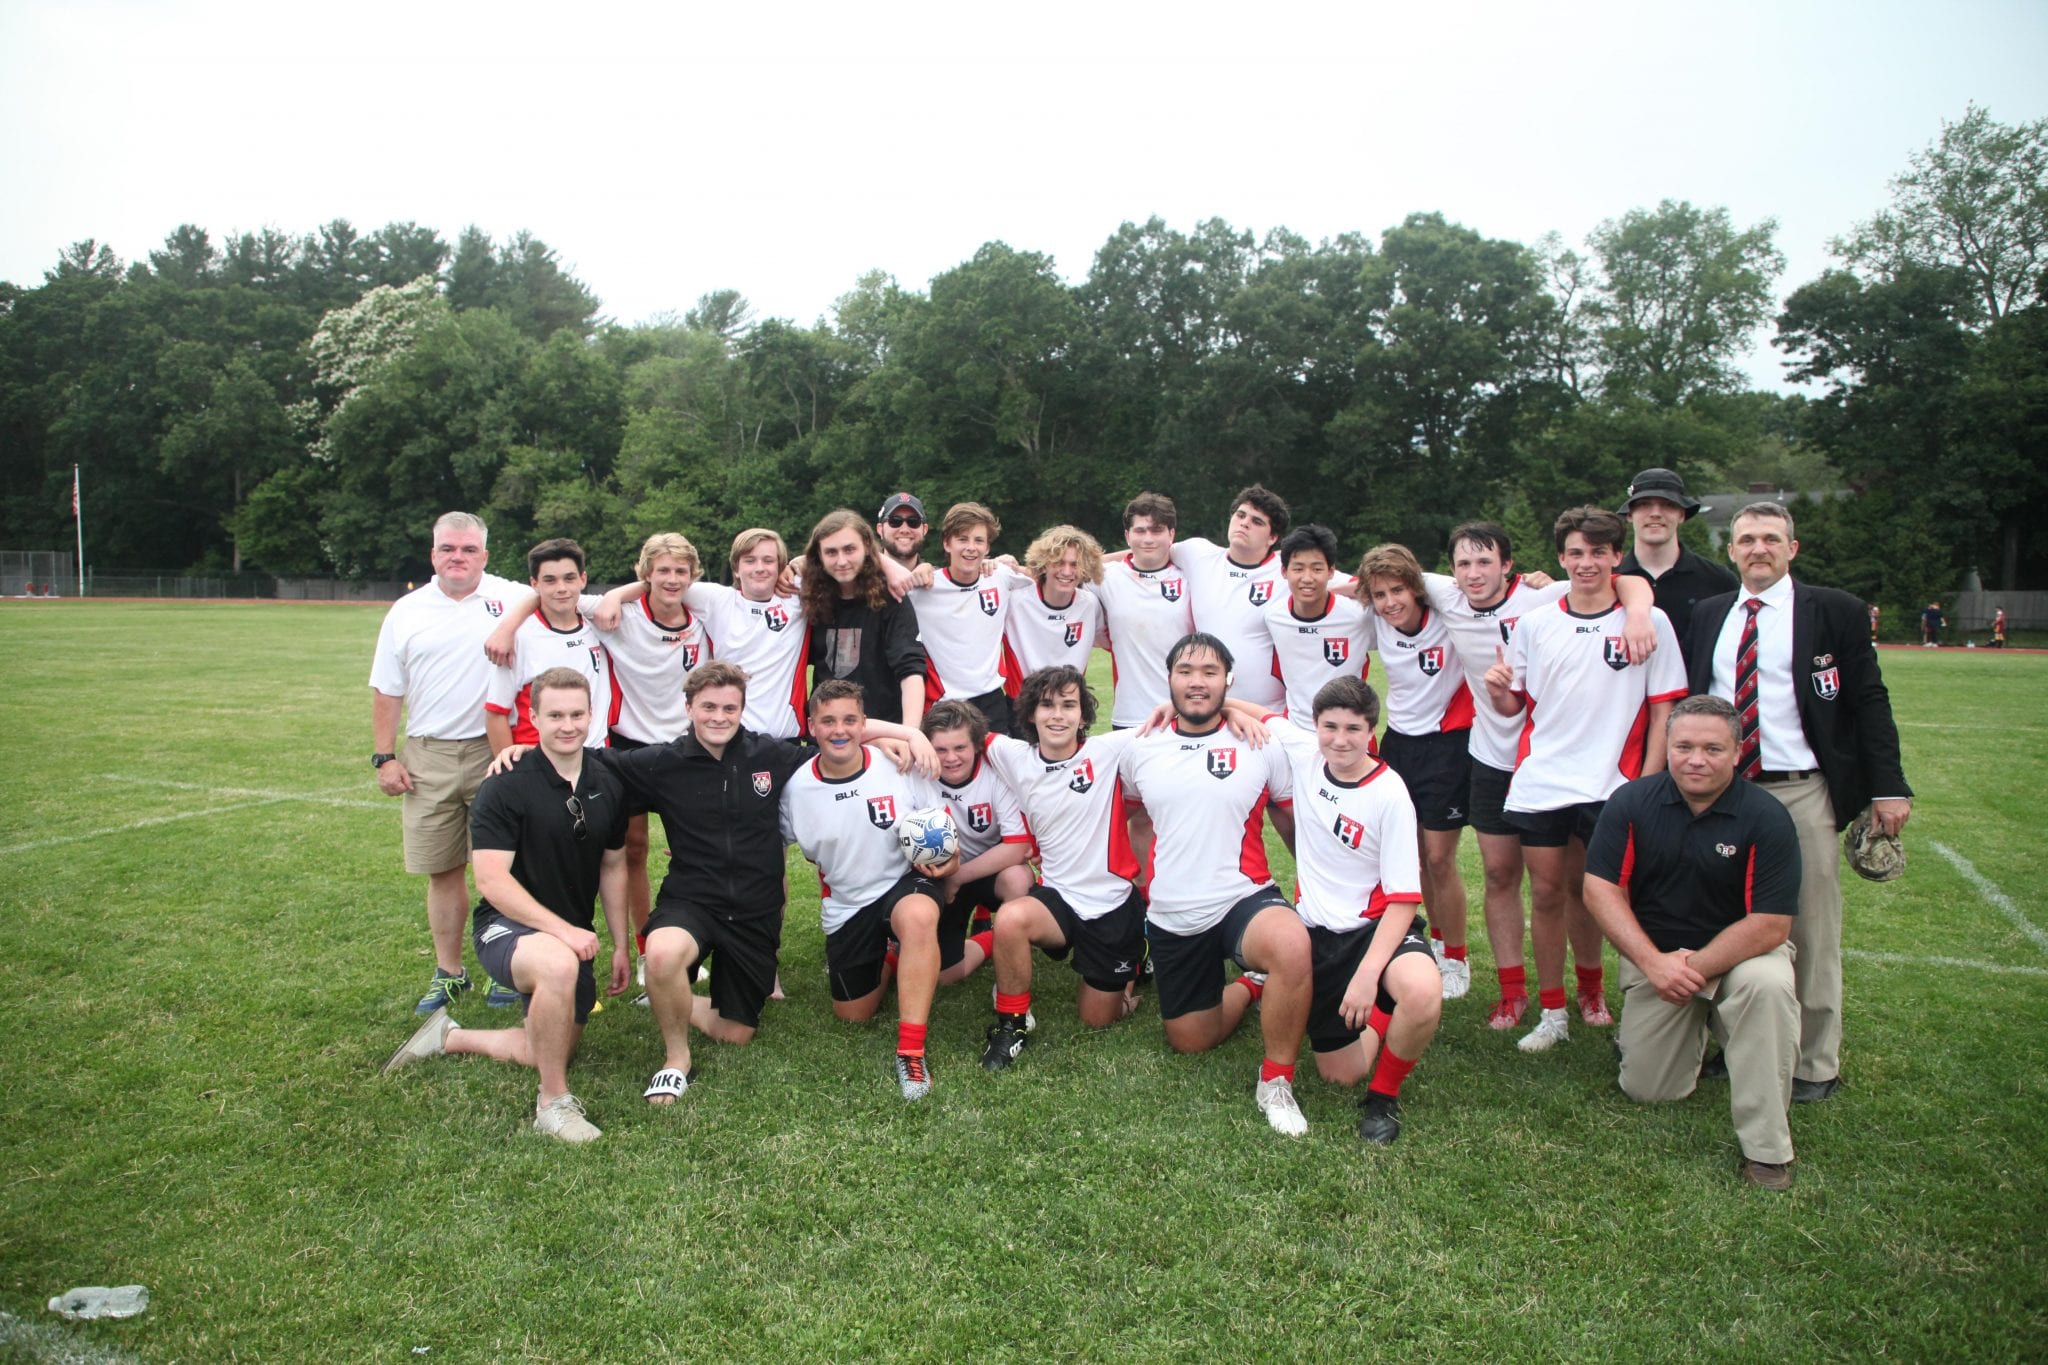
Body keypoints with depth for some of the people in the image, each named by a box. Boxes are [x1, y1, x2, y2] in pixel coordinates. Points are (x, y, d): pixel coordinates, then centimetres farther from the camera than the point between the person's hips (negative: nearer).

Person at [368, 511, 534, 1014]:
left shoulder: (513, 599, 0)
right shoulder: (407, 612, 9)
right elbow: (386, 690, 11)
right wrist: (384, 757, 6)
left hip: (496, 752, -3)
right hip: (429, 757, 3)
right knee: (442, 870, 10)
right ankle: (449, 972, 23)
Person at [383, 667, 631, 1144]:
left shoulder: (608, 785, 1)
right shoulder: (506, 787, -16)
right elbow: (492, 880, -22)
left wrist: (620, 945, 9)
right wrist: (561, 930, -30)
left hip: (572, 936, 7)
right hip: (507, 925, -6)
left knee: (552, 1052, 11)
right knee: (559, 965, -40)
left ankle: (449, 1037, 36)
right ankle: (553, 1104, -21)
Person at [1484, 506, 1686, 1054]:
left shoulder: (1648, 622, -2)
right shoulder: (1535, 624, 6)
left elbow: (1663, 711, -1)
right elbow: (1515, 705, 11)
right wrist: (1498, 690, -12)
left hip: (1611, 785, -2)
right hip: (1539, 783, 2)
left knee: (1587, 891, 9)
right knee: (1546, 893, 6)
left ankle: (1591, 988, 33)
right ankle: (1552, 1012, 17)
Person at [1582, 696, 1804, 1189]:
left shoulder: (1765, 818, -14)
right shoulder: (1631, 803, -8)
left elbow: (1772, 924, -18)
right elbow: (1600, 888, -11)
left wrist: (1694, 969, -22)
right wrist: (1654, 963, -20)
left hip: (1738, 949, -2)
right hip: (1653, 952, 2)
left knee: (1768, 982, -37)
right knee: (1646, 1091, -1)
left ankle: (1766, 1147, -22)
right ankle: (1690, 1027, 34)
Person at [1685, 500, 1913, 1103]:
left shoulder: (1834, 611, 0)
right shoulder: (1709, 615, 11)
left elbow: (1869, 702, -1)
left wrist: (1888, 787, -7)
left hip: (1803, 792, -3)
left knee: (1812, 935, 5)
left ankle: (1815, 1065, 19)